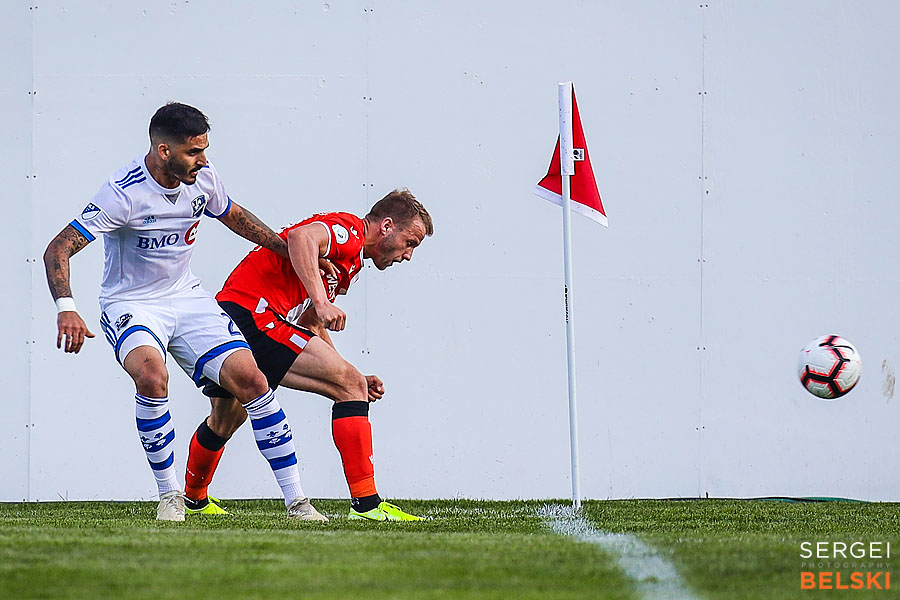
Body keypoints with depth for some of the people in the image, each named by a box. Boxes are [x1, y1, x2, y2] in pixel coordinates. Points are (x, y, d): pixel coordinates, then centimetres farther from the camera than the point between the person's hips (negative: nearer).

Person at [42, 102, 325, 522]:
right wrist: (66, 309, -40)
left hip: (186, 297, 5)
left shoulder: (202, 177, -4)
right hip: (131, 305, -5)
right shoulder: (123, 193, -22)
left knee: (249, 378, -11)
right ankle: (169, 495, -17)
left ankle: (296, 501, -2)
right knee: (151, 375, -35)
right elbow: (57, 251, -23)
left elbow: (233, 215, 20)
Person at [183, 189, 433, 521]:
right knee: (349, 385, -13)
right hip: (254, 315, -11)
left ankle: (194, 500, 54)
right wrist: (321, 302, -35)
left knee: (223, 425, 31)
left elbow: (309, 325, 28)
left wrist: (353, 379, 21)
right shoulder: (349, 229, -5)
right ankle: (366, 503, -17)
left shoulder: (350, 261, 25)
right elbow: (301, 237, -27)